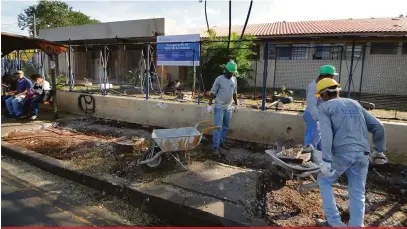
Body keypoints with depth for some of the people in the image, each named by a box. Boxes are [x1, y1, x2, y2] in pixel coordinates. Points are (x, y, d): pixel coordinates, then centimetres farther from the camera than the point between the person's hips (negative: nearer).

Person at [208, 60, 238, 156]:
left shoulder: (234, 79, 6)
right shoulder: (219, 79, -11)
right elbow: (213, 93, -8)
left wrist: (236, 104, 19)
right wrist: (210, 105, -10)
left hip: (229, 108, 6)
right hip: (219, 107, -6)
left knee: (225, 127, 13)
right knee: (218, 127, -6)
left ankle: (222, 142, 28)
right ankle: (216, 146, 0)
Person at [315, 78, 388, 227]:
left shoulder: (324, 107, 4)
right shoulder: (355, 104, 22)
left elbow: (326, 134, -12)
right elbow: (378, 127, 16)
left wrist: (326, 160, -15)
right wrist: (379, 150, 25)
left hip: (342, 153, -5)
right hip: (362, 154, 5)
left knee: (324, 181, 17)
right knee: (358, 194, 14)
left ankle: (334, 222, 17)